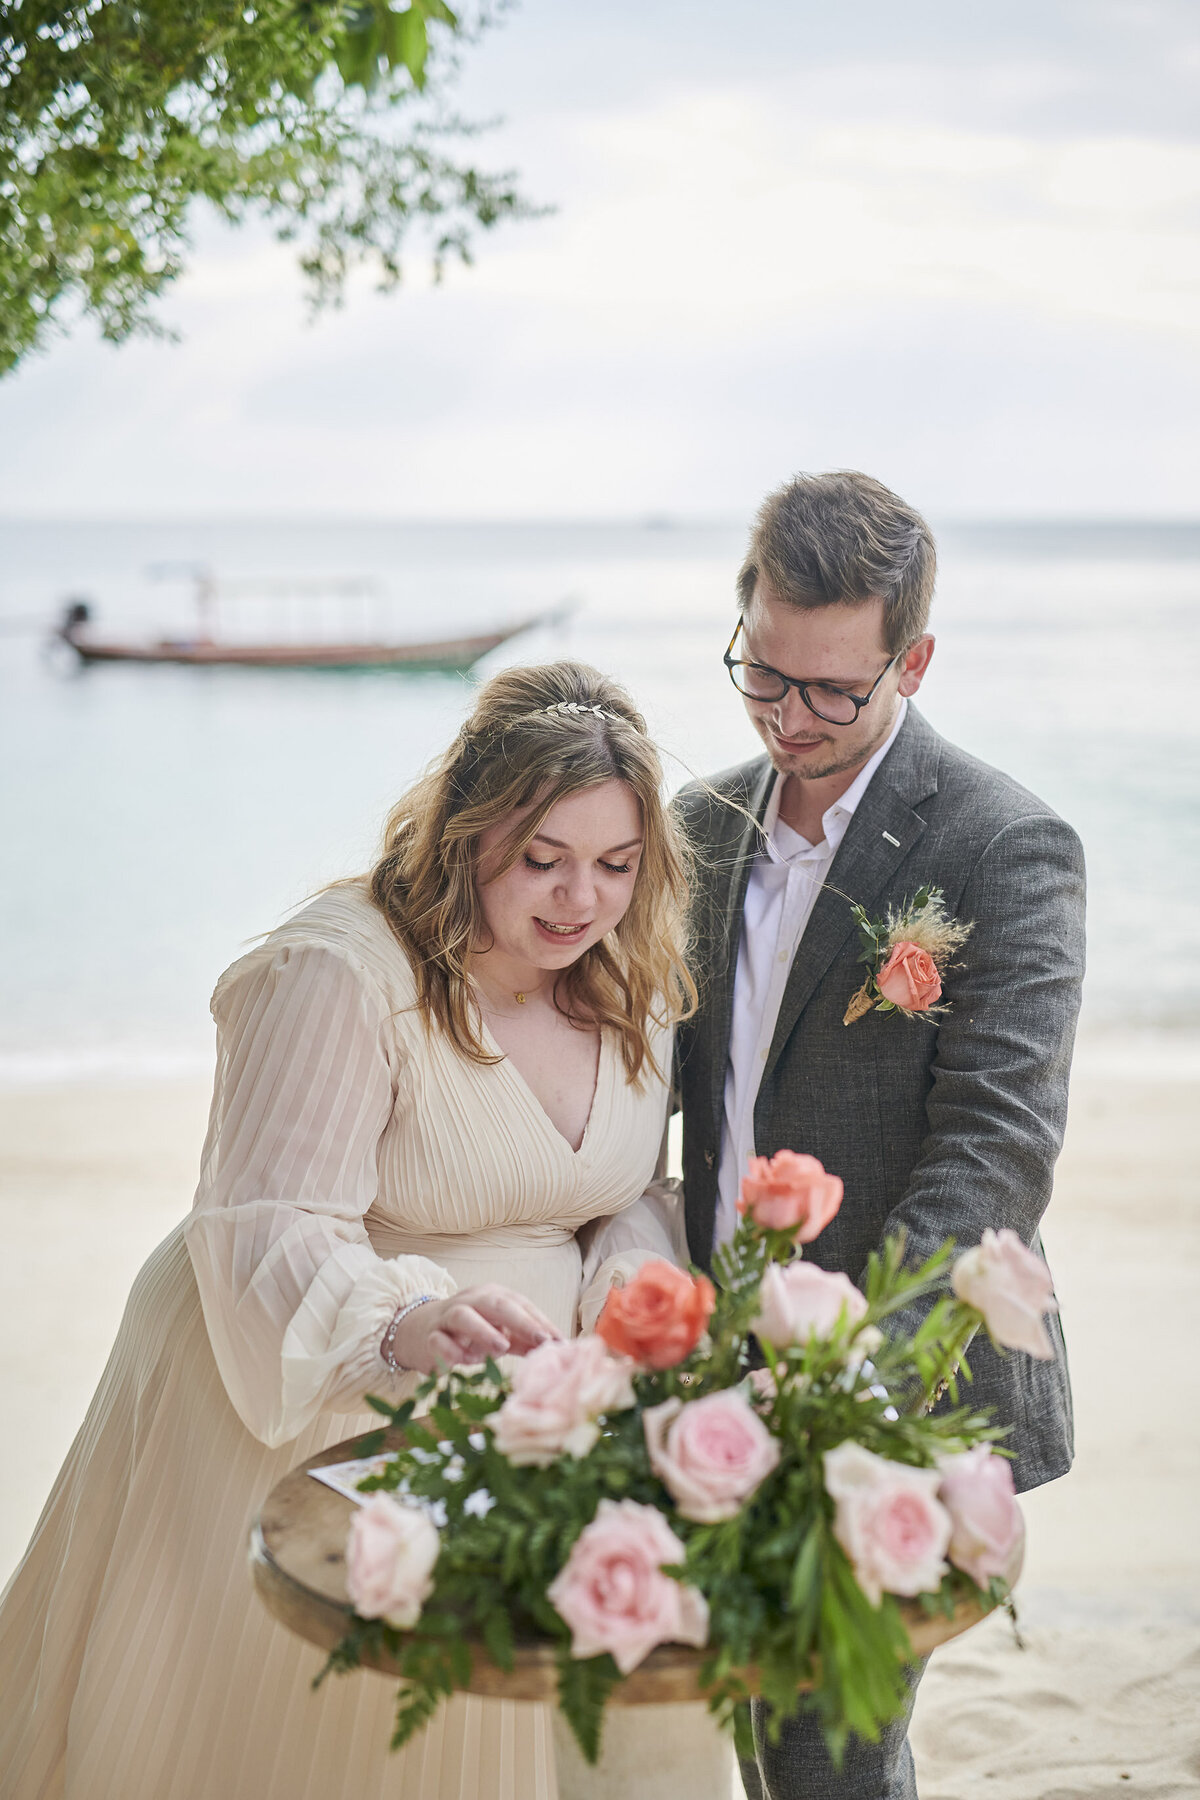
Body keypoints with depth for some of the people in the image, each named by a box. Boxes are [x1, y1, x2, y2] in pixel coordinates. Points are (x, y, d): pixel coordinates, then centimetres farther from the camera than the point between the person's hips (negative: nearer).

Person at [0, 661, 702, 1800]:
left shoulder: (634, 984, -2)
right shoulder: (342, 971, -24)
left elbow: (621, 1195, 8)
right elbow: (275, 1226, -28)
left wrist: (633, 1281, -15)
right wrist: (405, 1326, -47)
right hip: (296, 1410, -5)